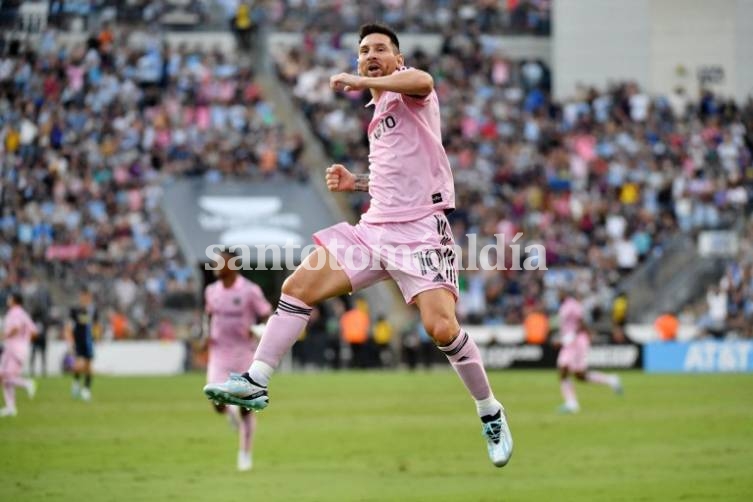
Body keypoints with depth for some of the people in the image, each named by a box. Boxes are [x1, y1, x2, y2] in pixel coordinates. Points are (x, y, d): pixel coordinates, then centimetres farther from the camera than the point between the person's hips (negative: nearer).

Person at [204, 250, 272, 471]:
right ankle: (231, 410, 25)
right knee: (218, 403, -12)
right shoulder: (211, 291, 3)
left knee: (246, 407, 2)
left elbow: (267, 317, -5)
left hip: (245, 353, -3)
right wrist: (208, 335, 0)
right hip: (219, 354, 3)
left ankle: (245, 453, 16)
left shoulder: (250, 291, -10)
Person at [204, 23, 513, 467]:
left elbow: (423, 81, -32)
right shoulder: (379, 113, 22)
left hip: (421, 227, -8)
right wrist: (357, 182, 17)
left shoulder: (407, 90, -4)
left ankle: (491, 415, -2)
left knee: (441, 327, -22)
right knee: (298, 287, -2)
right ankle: (256, 384, 2)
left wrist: (361, 81, -27)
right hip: (377, 226, 8)